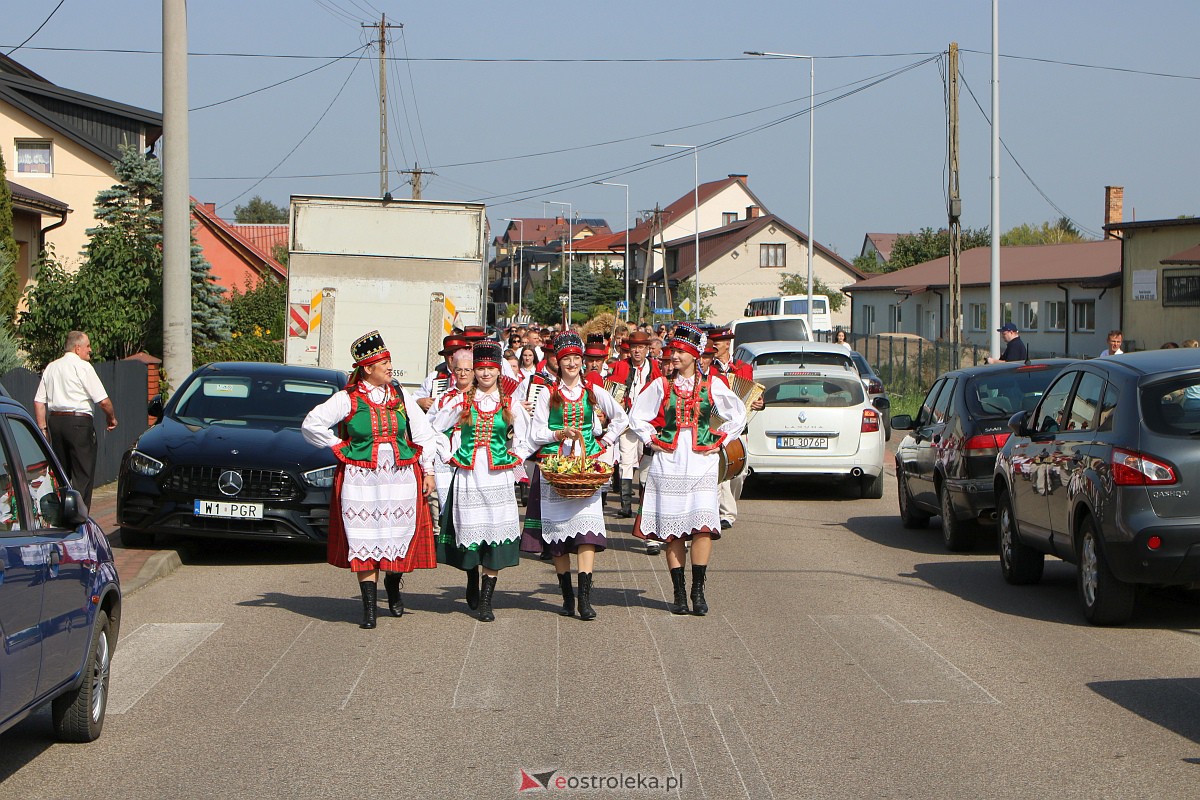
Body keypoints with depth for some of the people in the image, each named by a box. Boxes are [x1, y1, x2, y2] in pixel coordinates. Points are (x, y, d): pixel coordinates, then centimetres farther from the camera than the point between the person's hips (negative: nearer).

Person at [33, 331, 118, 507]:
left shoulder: (51, 367, 13)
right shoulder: (83, 367, -7)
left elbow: (39, 401, 11)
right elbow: (103, 400, -10)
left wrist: (43, 428, 14)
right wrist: (111, 418, 7)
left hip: (55, 421, 7)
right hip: (79, 422, -7)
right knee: (83, 474, -3)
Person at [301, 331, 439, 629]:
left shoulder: (401, 397, 9)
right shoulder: (348, 400, -1)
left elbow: (424, 434, 14)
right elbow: (311, 425, 0)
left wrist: (427, 471, 10)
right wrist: (339, 447, 0)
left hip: (401, 478, 3)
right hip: (361, 479, -3)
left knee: (399, 536, 2)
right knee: (364, 542, -3)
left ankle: (393, 585, 30)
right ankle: (369, 607, 2)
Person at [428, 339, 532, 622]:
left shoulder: (510, 404, 8)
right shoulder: (462, 401, 6)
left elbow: (524, 440, 16)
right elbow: (433, 429, 9)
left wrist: (512, 460, 8)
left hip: (497, 478, 0)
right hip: (467, 477, 0)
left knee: (495, 535, -8)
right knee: (470, 532, 1)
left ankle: (486, 601, -5)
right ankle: (472, 583, 28)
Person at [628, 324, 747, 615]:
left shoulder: (711, 386, 5)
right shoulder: (661, 385, 5)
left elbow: (738, 416, 16)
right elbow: (636, 417, 14)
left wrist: (720, 442, 9)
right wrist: (652, 441, 4)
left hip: (701, 462, -1)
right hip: (668, 464, 1)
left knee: (703, 527, -12)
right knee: (672, 531, -1)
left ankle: (698, 592, -4)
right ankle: (679, 594, 6)